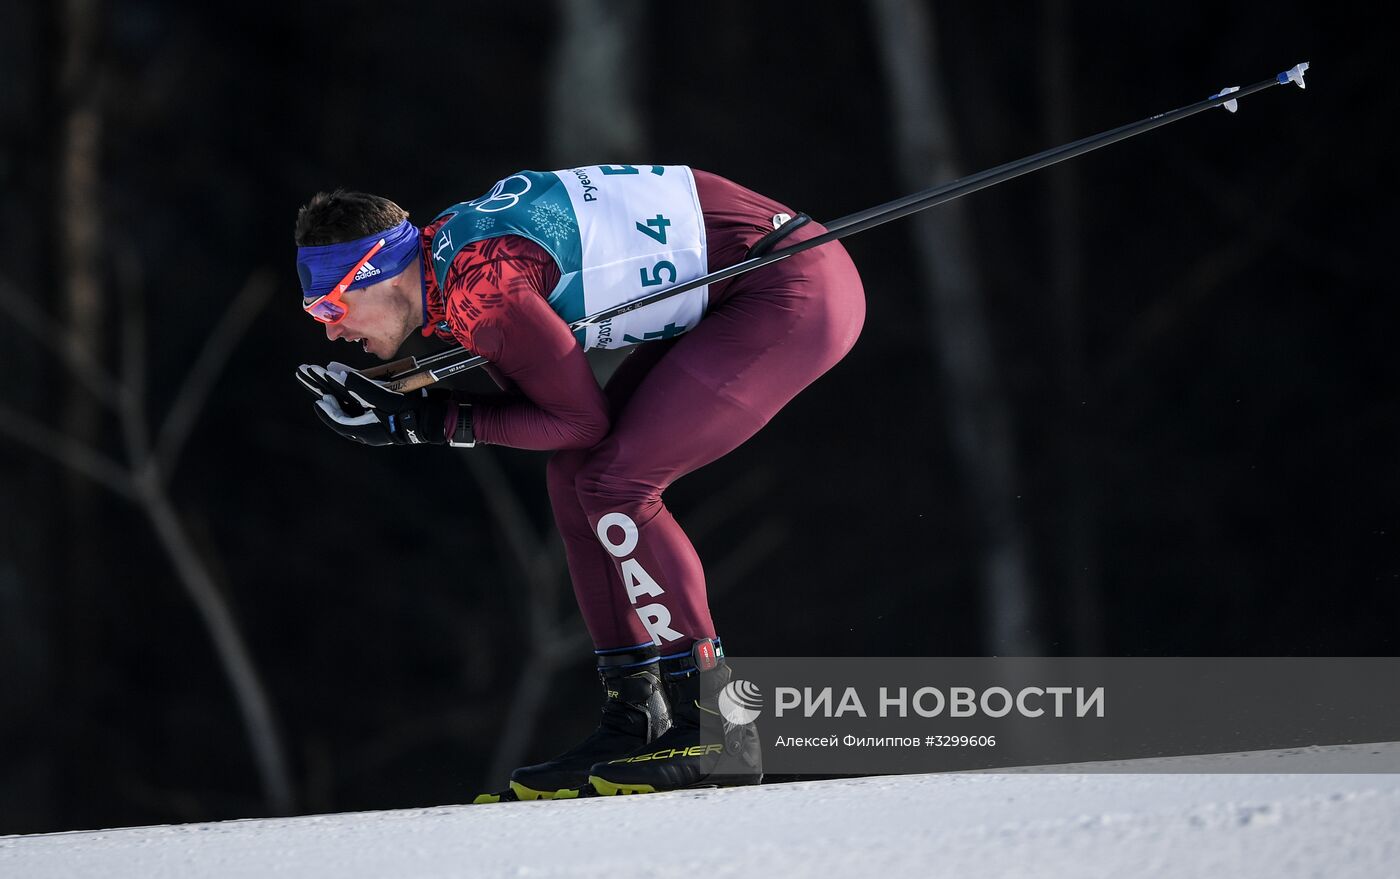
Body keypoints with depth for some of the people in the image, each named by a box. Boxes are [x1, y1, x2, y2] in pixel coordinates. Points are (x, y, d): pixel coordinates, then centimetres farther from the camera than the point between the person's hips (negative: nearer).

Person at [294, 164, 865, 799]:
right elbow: (542, 403, 11)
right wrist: (402, 412, -2)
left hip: (795, 291, -10)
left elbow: (579, 419, -15)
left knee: (614, 485, -14)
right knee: (577, 476, 8)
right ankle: (635, 727, 9)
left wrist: (432, 424, -12)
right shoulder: (446, 247, 7)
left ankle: (715, 725, -9)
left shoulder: (477, 285, -23)